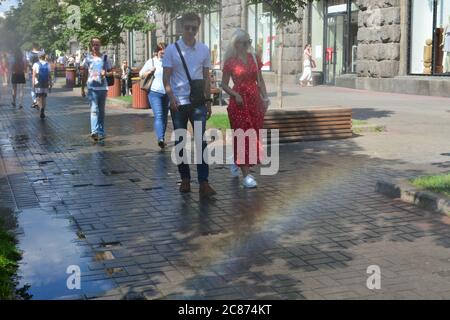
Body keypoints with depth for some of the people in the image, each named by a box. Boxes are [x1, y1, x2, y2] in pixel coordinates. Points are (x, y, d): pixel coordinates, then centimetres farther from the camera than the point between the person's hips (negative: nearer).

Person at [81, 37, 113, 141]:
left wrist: (106, 73, -11)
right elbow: (84, 74, 10)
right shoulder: (88, 58, 6)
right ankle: (94, 132, -26)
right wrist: (82, 88, 8)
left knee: (101, 111, 10)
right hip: (92, 87, -2)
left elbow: (111, 72, 13)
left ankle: (101, 132, 18)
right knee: (94, 109, -15)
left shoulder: (105, 58, 8)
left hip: (103, 87, 2)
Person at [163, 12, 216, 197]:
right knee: (180, 142, 7)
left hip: (198, 102, 1)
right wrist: (171, 98, -12)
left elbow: (206, 77, 13)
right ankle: (185, 179, 20)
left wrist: (208, 101, 10)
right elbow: (166, 78, 0)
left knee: (201, 141, -7)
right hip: (178, 103, -1)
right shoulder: (172, 50, 0)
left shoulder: (204, 50, 7)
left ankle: (203, 183, -8)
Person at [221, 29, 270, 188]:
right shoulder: (230, 61, -3)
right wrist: (235, 95, -16)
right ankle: (246, 175, -5)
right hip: (239, 102, -5)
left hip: (255, 100, 5)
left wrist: (265, 98, 4)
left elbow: (260, 80, 13)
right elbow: (224, 84, 0)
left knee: (253, 135, 9)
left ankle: (237, 162, 30)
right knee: (242, 137, -6)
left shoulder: (254, 58, 8)